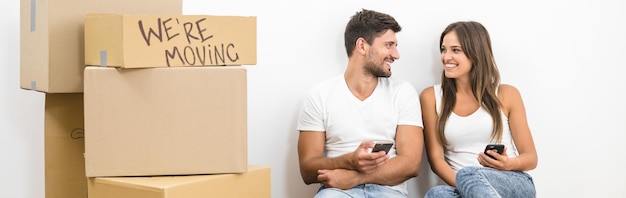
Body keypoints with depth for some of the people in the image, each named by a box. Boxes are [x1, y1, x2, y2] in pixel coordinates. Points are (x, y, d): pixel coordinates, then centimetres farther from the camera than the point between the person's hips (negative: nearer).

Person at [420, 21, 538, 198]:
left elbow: (531, 158, 10)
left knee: (468, 174, -36)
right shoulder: (431, 97, 9)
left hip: (515, 183, -1)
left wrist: (509, 164, -14)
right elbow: (436, 158, 2)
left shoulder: (506, 94, 8)